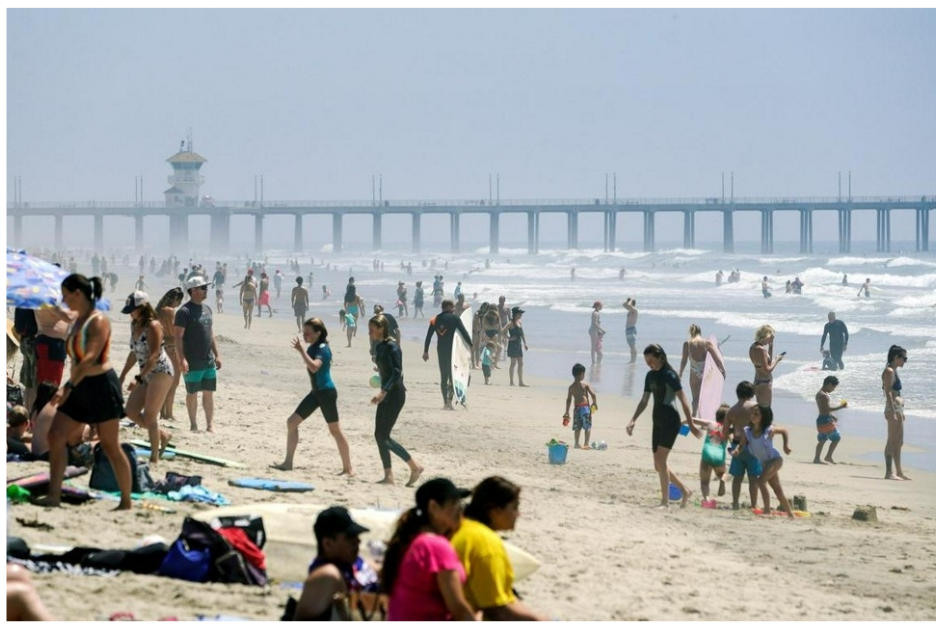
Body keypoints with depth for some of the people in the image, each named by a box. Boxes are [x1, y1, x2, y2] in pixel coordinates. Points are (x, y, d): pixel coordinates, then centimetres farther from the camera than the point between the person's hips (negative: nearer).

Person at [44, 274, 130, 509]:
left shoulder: (98, 321, -13)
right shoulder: (77, 322, 14)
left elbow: (91, 358, -24)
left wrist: (69, 386, -29)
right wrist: (67, 387, 17)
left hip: (101, 385, -9)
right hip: (81, 387, 9)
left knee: (110, 446, -2)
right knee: (56, 435, -4)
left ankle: (126, 502, 8)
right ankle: (54, 495, -5)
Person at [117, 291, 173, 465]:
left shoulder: (153, 326, -17)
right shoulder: (135, 325, 9)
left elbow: (154, 356, -23)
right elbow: (134, 353, 19)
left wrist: (138, 378, -27)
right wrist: (122, 376, 18)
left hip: (160, 371, -9)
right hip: (146, 374, 9)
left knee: (149, 416, -8)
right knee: (130, 411, 5)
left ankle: (154, 458, 0)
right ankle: (162, 435, 21)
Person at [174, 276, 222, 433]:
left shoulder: (207, 309, 13)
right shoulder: (184, 311, -11)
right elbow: (178, 336, -14)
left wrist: (217, 355, 15)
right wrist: (182, 359, -22)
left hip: (209, 361, 6)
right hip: (193, 362, -6)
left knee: (208, 393, 7)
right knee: (192, 393, 4)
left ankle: (209, 426, 12)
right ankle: (193, 425, 14)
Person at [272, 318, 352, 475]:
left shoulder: (323, 349, -16)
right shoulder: (312, 348, 10)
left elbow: (314, 367, -34)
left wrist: (301, 350, -36)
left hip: (326, 392, -9)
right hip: (316, 392, 9)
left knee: (334, 430, -2)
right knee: (292, 422, 3)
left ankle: (348, 468, 6)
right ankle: (288, 462, 7)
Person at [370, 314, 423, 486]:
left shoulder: (391, 347, -16)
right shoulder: (379, 346, 12)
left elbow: (396, 373, -23)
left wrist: (383, 392, -32)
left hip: (395, 394, -10)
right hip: (386, 394, 10)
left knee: (383, 436, -10)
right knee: (379, 435, 6)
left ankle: (415, 467, -5)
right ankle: (388, 476, 9)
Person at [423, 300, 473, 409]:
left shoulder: (435, 319, 8)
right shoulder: (454, 318, -3)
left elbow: (428, 337, 8)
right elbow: (464, 332, -8)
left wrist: (426, 351, 13)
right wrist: (472, 345, -1)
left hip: (441, 350, 4)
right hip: (453, 350, -4)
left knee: (444, 377, 11)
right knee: (453, 375, 0)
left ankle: (446, 402, 10)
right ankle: (450, 399, -19)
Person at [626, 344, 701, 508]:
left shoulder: (670, 376, -12)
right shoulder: (650, 376, 12)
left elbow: (683, 400, -13)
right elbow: (644, 401, 19)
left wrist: (691, 424, -14)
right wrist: (633, 420, 8)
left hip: (670, 421, -9)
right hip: (658, 422, 9)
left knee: (661, 461, -15)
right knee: (659, 465, 9)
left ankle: (665, 501, -12)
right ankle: (685, 490, 22)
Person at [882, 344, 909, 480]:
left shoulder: (894, 371, 18)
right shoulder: (889, 371, -11)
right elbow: (888, 393, -18)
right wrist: (892, 412, -23)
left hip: (898, 408, 10)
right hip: (893, 408, -10)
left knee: (899, 442, 13)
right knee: (892, 441, -9)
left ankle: (899, 471, 18)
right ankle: (888, 472, -9)